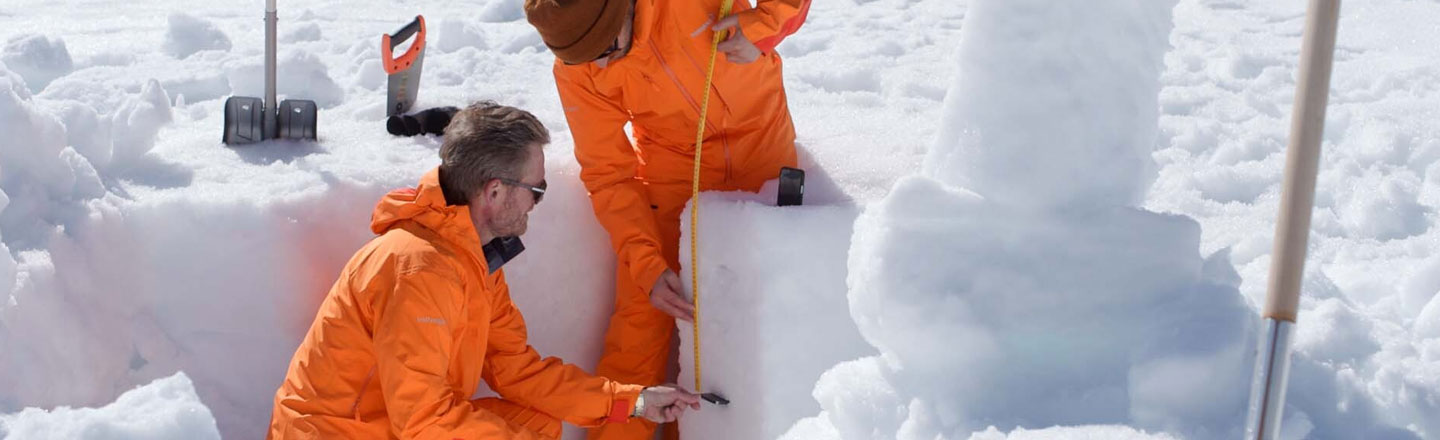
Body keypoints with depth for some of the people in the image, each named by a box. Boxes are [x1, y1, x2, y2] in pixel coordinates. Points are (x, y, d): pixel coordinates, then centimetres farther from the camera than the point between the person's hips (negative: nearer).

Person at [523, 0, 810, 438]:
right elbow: (608, 174, -15)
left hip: (763, 145, 1)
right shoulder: (575, 72, -20)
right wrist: (647, 264, -25)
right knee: (641, 314, -8)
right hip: (672, 168, 0)